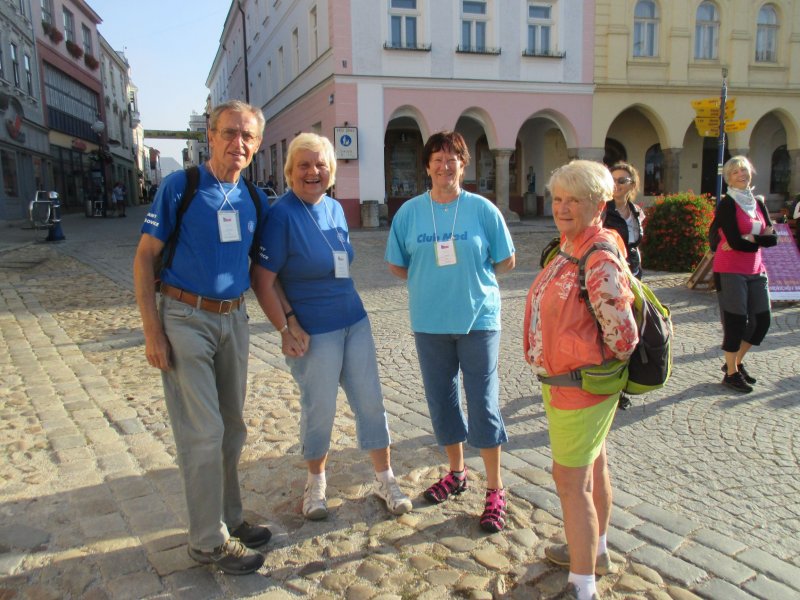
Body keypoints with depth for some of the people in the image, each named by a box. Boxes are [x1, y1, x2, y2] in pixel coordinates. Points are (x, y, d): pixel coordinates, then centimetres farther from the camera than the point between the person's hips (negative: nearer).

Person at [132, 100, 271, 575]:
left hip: (234, 318, 6)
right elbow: (145, 257, -8)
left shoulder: (254, 199, 6)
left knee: (232, 427, 14)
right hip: (186, 318, -5)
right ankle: (209, 540, 11)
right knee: (202, 433, -3)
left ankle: (229, 518, 30)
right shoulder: (179, 187, -8)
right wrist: (153, 330, -13)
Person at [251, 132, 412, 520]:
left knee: (370, 401, 10)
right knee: (319, 409, 7)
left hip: (354, 321, 6)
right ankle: (316, 484, 31)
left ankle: (385, 479, 26)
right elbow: (262, 279, -14)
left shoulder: (335, 208, 7)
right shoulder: (281, 215, -13)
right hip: (314, 331, -6)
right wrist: (286, 328, -15)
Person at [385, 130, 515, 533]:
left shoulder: (482, 209, -4)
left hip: (478, 318, -2)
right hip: (430, 322, 3)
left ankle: (495, 488, 15)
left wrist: (470, 276, 0)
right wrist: (430, 280, 1)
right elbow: (396, 265, 8)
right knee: (441, 399, 13)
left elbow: (506, 261, 3)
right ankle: (456, 472, 33)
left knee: (483, 402, 1)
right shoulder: (409, 212, 2)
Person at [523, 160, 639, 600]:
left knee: (570, 479, -2)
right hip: (563, 379, 10)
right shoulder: (569, 250, 6)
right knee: (592, 467, 23)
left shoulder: (600, 260, -24)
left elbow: (622, 334, -24)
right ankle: (595, 551, 42)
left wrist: (606, 368, -6)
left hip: (581, 384, -10)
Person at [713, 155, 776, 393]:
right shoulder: (727, 204, -9)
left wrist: (749, 238, -15)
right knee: (735, 322, -3)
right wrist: (760, 238, -7)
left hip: (755, 271, 7)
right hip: (730, 271, -7)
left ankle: (737, 362, 27)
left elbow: (772, 238, 1)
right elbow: (735, 241, -20)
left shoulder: (758, 203, 12)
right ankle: (731, 373, 10)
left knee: (762, 320, 9)